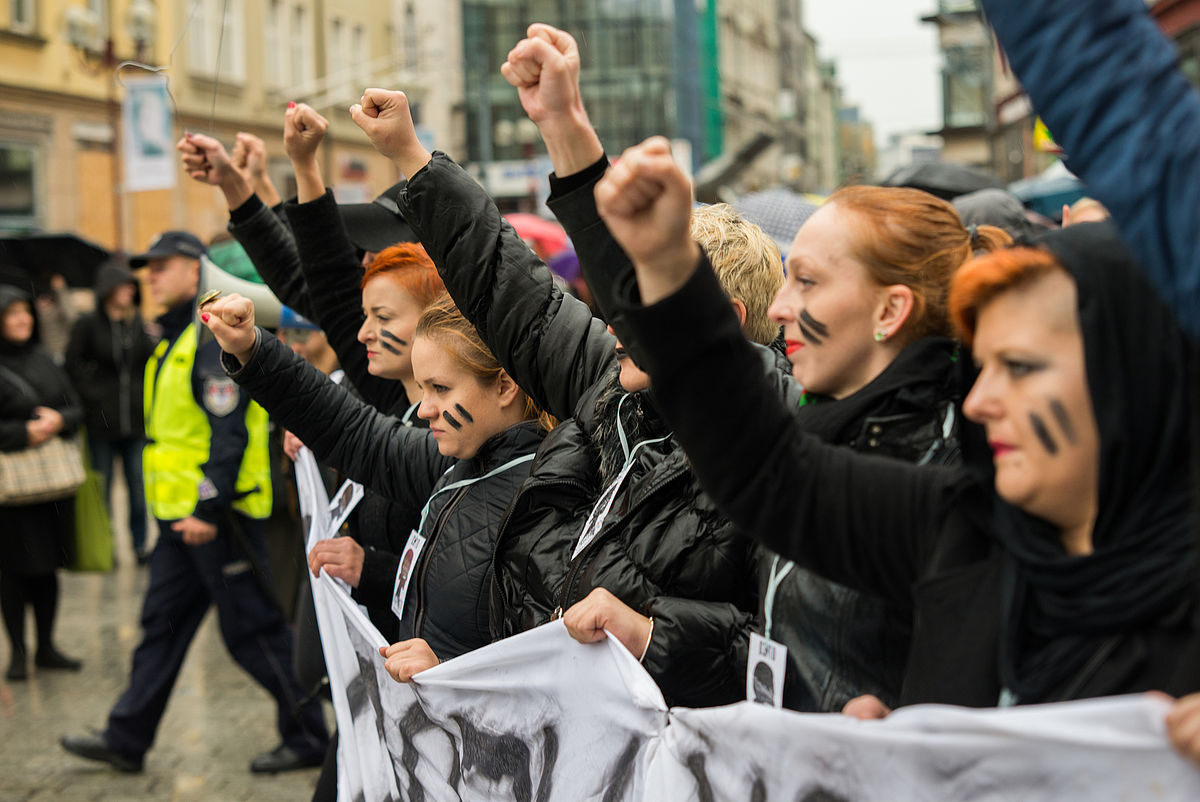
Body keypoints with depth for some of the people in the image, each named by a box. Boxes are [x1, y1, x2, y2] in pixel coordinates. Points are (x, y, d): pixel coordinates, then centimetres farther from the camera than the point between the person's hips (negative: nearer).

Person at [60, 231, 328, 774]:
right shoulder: (175, 340, 16)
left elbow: (229, 434, -23)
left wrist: (209, 510, -25)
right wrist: (174, 506, 20)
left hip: (214, 518, -10)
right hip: (180, 514, 10)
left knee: (254, 631, -2)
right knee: (161, 625, 14)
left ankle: (308, 737, 8)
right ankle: (126, 740, 22)